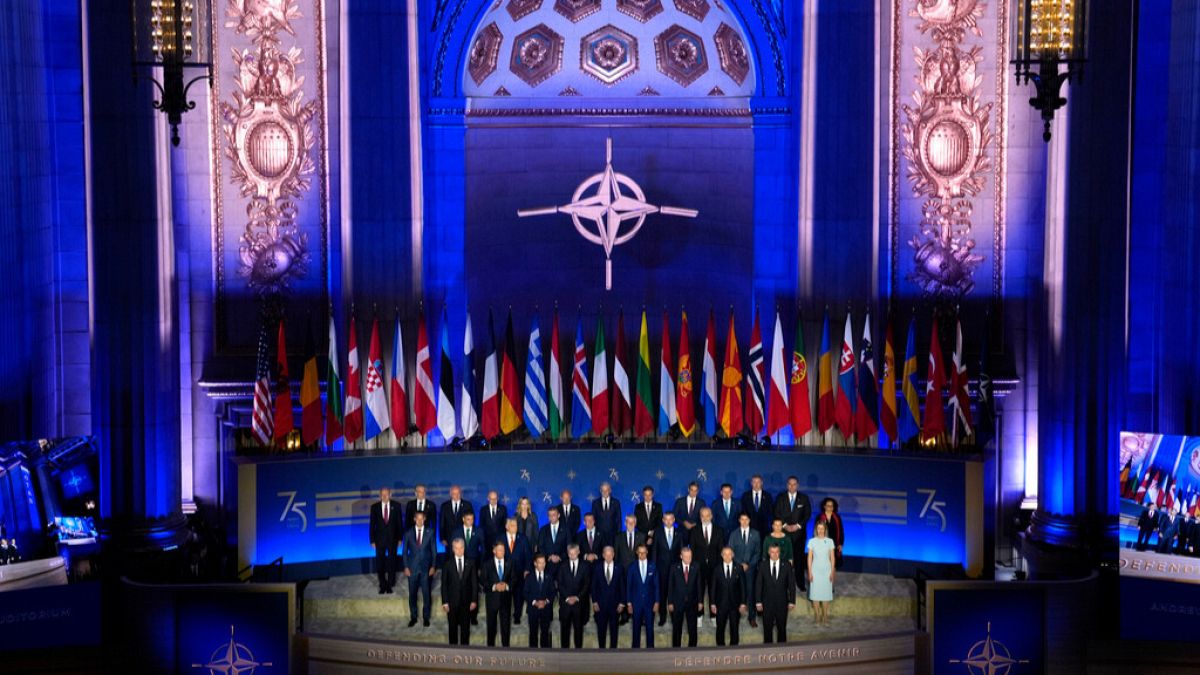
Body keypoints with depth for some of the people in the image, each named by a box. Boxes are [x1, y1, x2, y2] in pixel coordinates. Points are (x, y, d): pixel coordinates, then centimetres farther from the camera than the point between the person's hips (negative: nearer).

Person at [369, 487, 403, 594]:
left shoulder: (396, 506, -2)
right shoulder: (374, 507, -2)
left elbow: (400, 522, 1)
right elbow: (372, 524, 1)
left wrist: (400, 538, -2)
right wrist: (372, 540, -2)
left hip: (392, 538, 0)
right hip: (380, 539, 0)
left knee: (391, 562, 8)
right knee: (379, 563, 2)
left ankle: (390, 584, 21)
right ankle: (382, 585, 15)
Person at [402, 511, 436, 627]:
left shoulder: (430, 532, 1)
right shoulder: (408, 533, 2)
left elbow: (434, 550, 3)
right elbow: (405, 551, 5)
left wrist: (433, 566, -3)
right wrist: (406, 567, -1)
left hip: (426, 568, -1)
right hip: (412, 568, 1)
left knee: (426, 594, 1)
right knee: (412, 594, 6)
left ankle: (426, 617, 14)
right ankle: (413, 617, 18)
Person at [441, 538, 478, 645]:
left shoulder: (470, 564, 4)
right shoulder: (448, 564, 1)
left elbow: (474, 583, 4)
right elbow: (444, 584, 0)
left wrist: (474, 600, -3)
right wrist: (445, 602, -6)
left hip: (466, 601, 1)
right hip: (452, 601, -1)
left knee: (465, 627, 4)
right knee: (453, 627, 5)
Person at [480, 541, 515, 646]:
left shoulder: (510, 564, 7)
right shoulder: (487, 564, 3)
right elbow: (482, 580, -2)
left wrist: (506, 586, -15)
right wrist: (494, 586, -15)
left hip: (506, 598, 1)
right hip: (492, 598, -1)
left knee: (506, 624, 0)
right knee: (491, 624, 6)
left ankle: (505, 646, 7)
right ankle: (490, 646, 15)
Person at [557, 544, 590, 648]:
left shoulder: (584, 566, 6)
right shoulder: (562, 567, 8)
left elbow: (586, 584, 1)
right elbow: (560, 584, 3)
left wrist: (577, 597, -8)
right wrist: (567, 598, -8)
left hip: (579, 601, 0)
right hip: (565, 601, 0)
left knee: (578, 627, 1)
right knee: (565, 627, 1)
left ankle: (578, 648, 7)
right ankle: (564, 650, 6)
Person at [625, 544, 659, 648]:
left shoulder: (653, 567, 2)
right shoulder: (632, 567, 2)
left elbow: (656, 585, 3)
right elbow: (628, 586, 4)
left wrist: (656, 602, -2)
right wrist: (628, 603, -1)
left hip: (649, 602, 0)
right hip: (636, 602, 0)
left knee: (650, 627, 1)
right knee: (636, 627, 4)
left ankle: (650, 648, 7)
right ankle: (636, 648, 10)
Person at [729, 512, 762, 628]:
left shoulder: (755, 534, 8)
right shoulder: (734, 534, 7)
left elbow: (758, 552, 7)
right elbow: (730, 551, 4)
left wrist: (749, 564, -6)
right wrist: (741, 564, -6)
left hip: (751, 567, 0)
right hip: (737, 567, 0)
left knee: (751, 592, -5)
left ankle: (752, 618, 0)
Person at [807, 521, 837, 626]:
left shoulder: (830, 541, 0)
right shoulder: (812, 541, -1)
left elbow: (832, 558, 3)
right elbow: (809, 557, 2)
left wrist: (832, 572, -1)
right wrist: (810, 572, -2)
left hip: (826, 570, 0)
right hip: (815, 570, 0)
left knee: (826, 593, 2)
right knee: (815, 593, 1)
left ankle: (825, 616, 10)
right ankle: (817, 616, 10)